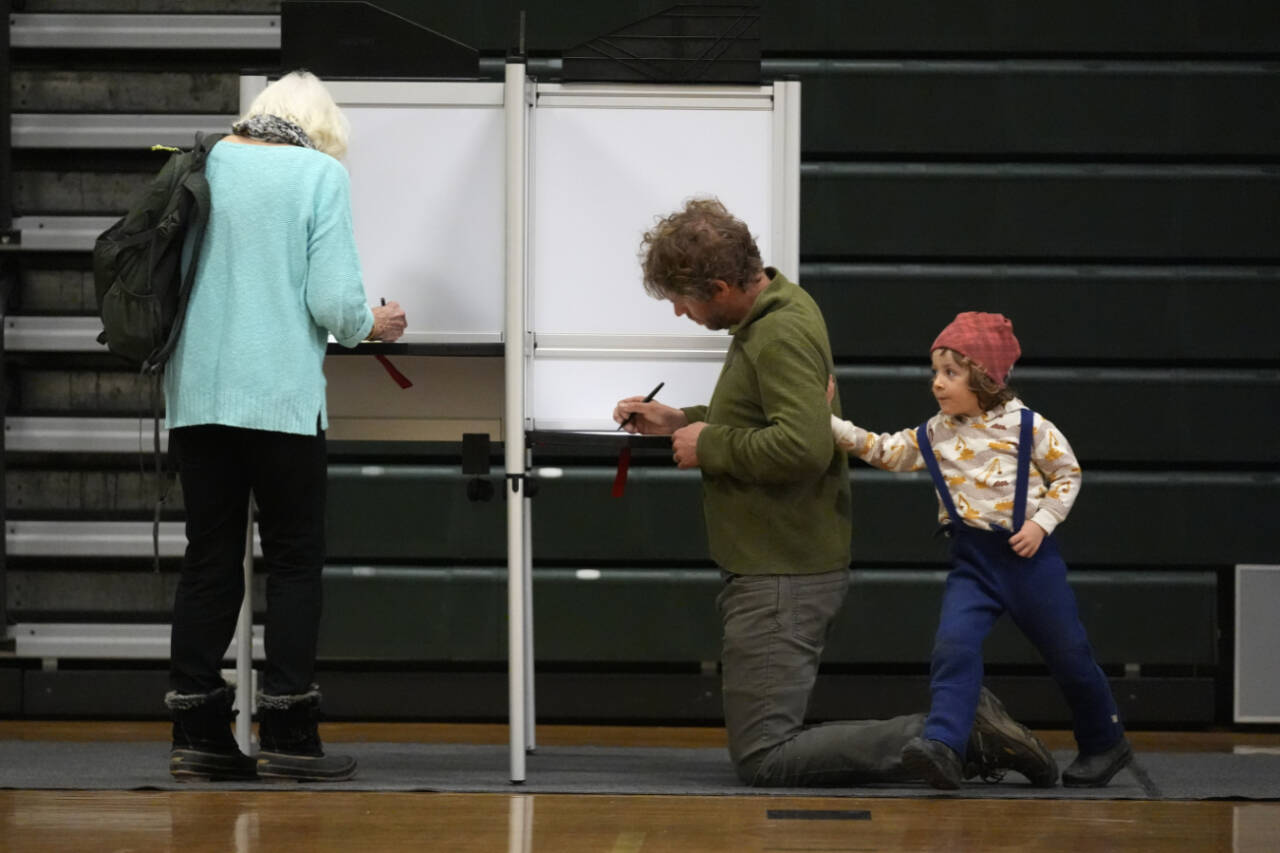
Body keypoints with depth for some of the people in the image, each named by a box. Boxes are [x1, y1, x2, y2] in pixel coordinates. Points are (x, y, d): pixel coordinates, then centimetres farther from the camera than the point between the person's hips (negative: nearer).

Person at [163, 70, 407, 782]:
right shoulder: (321, 173, -5)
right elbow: (334, 300, -12)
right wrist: (373, 326, 9)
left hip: (197, 395, 4)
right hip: (281, 396, -4)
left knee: (209, 559, 9)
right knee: (296, 560, 5)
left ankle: (198, 733, 8)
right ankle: (287, 733, 3)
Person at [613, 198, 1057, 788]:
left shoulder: (783, 335, -19)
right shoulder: (773, 314, 13)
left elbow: (804, 446, -32)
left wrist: (710, 446, -18)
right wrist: (680, 423, 19)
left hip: (783, 579, -11)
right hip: (773, 569, 11)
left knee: (763, 760, -12)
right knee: (770, 746, 13)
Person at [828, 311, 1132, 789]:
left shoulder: (1027, 426, -7)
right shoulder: (932, 436, 4)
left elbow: (1068, 473, 1)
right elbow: (882, 451, 1)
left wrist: (1041, 522, -11)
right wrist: (829, 423, -9)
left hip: (1028, 554, -3)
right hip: (972, 561, 3)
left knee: (1067, 655, 10)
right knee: (954, 645, -21)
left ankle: (1105, 743, 30)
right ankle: (942, 746, -32)